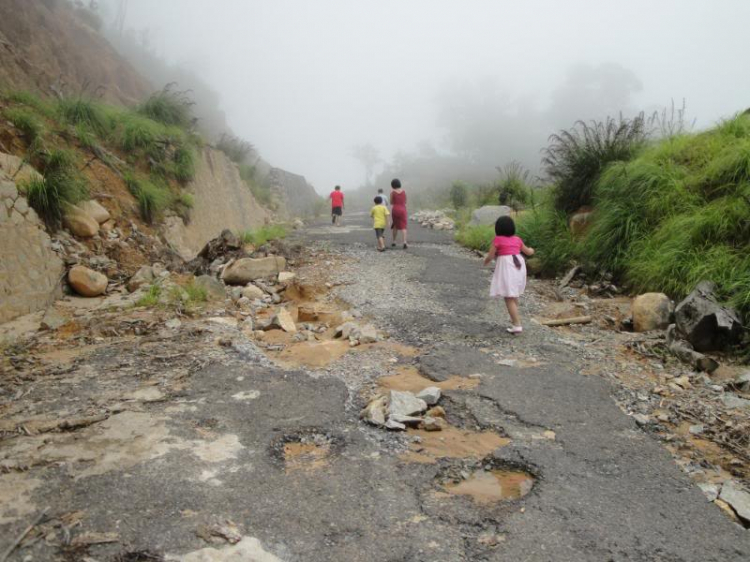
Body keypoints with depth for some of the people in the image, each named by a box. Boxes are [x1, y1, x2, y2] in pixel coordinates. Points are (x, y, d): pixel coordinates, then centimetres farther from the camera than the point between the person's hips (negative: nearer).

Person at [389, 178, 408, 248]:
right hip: (402, 210, 1)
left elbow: (391, 203, 3)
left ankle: (394, 242, 21)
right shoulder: (403, 191, 5)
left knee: (395, 226, 17)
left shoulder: (392, 192, -3)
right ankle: (404, 242, -20)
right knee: (403, 227, -5)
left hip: (395, 210, -1)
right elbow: (405, 202, 11)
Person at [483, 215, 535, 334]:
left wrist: (485, 261, 18)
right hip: (519, 267, 6)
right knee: (514, 295, 24)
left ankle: (517, 325, -11)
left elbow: (490, 256, -4)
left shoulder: (498, 239, -4)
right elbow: (528, 252, 26)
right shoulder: (517, 239, 11)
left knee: (509, 298, -5)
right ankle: (515, 319, 34)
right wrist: (531, 250, 50)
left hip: (506, 268, -6)